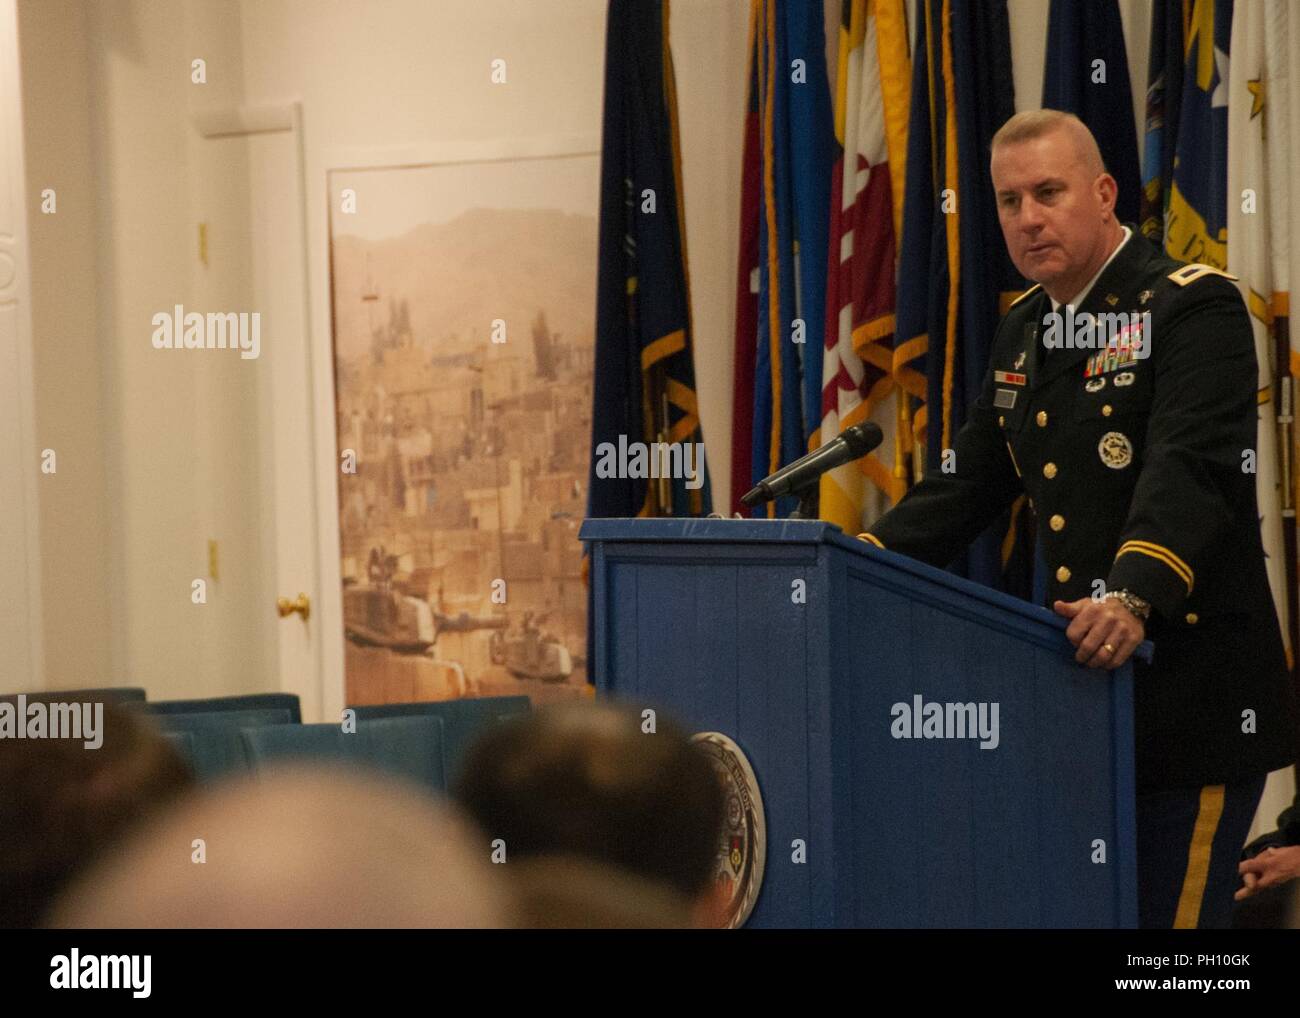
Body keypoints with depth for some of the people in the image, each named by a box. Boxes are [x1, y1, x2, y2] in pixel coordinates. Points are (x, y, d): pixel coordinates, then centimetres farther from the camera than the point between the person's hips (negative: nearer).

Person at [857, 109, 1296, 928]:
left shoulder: (1193, 307, -11)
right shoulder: (1022, 334, 14)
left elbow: (1192, 470, -25)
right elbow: (970, 485, 18)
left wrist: (1135, 595, -41)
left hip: (1190, 689, -8)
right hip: (1079, 687, 8)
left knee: (1166, 913, -8)